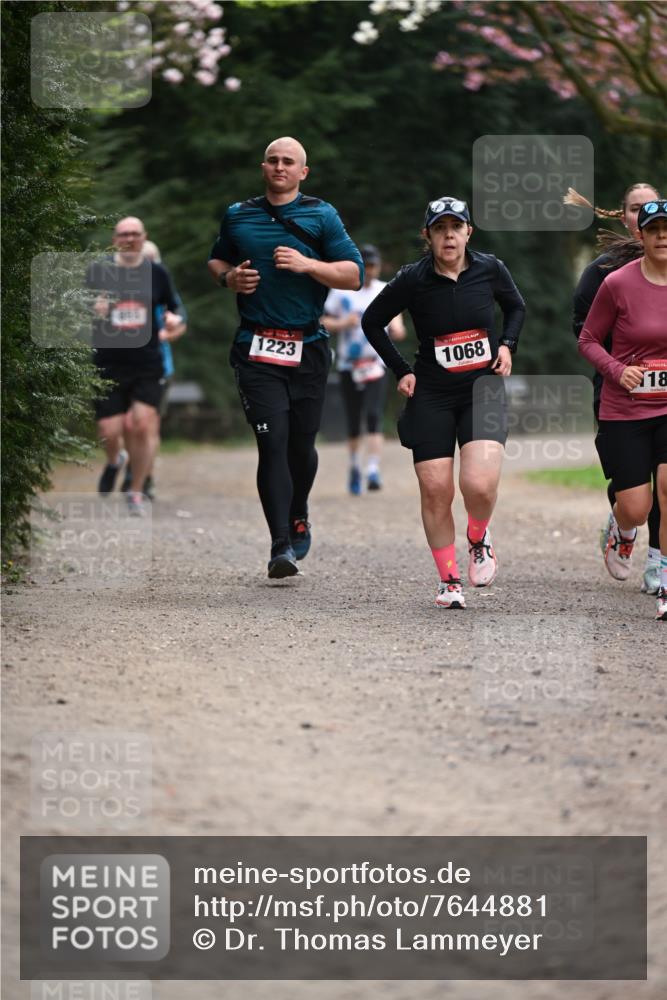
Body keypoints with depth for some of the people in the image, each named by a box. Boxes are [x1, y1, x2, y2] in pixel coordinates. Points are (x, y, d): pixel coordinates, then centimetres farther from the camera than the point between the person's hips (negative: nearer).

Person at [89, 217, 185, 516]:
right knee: (109, 432, -4)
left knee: (143, 424, -12)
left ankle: (136, 493, 4)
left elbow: (173, 309, 16)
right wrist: (92, 310, -16)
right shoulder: (97, 271, 2)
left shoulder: (157, 273, 6)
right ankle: (114, 461, 35)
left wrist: (173, 319, -7)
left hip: (148, 365, 0)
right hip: (108, 365, 0)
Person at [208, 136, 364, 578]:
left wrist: (307, 264, -14)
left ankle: (298, 516, 38)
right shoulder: (238, 216, 12)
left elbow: (354, 273, 1)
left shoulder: (321, 216, 5)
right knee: (273, 442, -12)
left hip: (308, 348, 0)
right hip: (256, 348, 0)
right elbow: (216, 260, 27)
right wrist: (228, 277, 4)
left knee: (301, 444, 8)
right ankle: (282, 546, -15)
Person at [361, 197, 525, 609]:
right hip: (432, 395, 0)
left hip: (483, 390, 0)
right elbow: (372, 322, 9)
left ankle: (479, 538, 13)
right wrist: (401, 370, 5)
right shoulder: (413, 280, -7)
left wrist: (507, 344, 2)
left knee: (480, 484, -20)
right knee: (435, 490, -4)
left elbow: (516, 307, 19)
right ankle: (449, 581, 11)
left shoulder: (490, 269, -2)